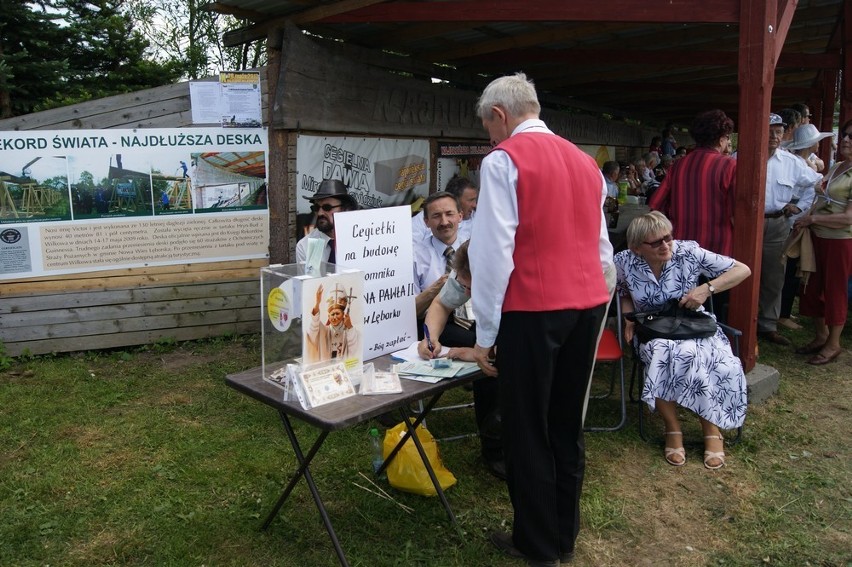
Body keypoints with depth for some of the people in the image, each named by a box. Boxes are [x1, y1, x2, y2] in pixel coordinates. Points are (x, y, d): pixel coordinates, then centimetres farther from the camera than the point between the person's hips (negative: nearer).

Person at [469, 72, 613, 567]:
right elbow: (603, 248, 16)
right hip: (590, 304, 7)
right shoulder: (585, 160, 15)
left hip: (532, 309, -7)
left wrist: (485, 332, -7)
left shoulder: (503, 159, -7)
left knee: (527, 430, 8)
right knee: (567, 424, 17)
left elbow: (493, 251, -12)